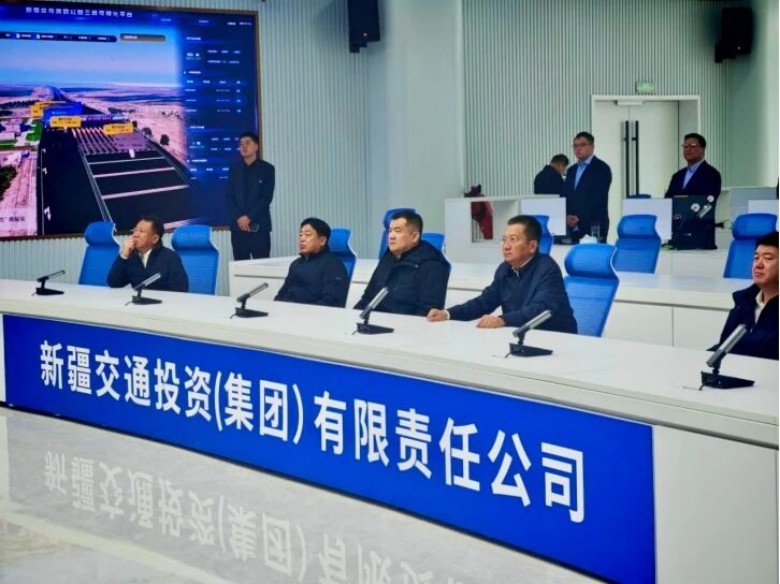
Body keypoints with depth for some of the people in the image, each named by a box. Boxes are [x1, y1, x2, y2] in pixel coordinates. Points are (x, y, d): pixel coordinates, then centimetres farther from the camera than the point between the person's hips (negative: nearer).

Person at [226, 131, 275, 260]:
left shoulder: (267, 168, 2)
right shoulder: (234, 169, 11)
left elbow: (267, 197, -5)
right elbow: (229, 196, 6)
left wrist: (249, 217, -12)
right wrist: (238, 218, -9)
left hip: (259, 225, -3)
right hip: (238, 225, 3)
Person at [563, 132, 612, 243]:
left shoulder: (602, 168, -3)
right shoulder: (571, 170, 18)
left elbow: (598, 199, -11)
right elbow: (565, 196, 14)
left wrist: (579, 219, -15)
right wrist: (567, 217, -5)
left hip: (594, 227, -6)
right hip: (573, 228, 6)